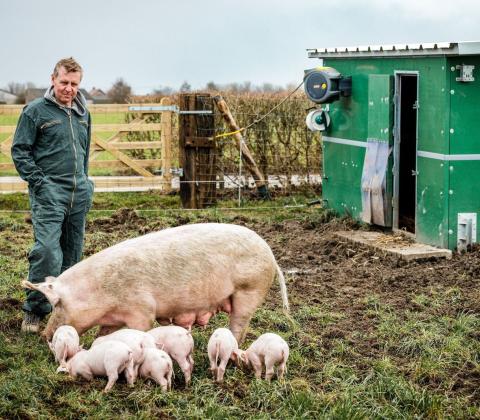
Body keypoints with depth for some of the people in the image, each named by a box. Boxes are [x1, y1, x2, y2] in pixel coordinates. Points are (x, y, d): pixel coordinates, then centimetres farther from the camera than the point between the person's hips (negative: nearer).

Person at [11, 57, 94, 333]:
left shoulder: (83, 113, 14)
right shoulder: (36, 111, -3)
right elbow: (20, 151, -4)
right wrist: (39, 183, -11)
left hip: (79, 193, 6)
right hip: (49, 193, -6)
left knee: (73, 252, 10)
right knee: (47, 250, -16)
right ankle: (35, 309, -7)